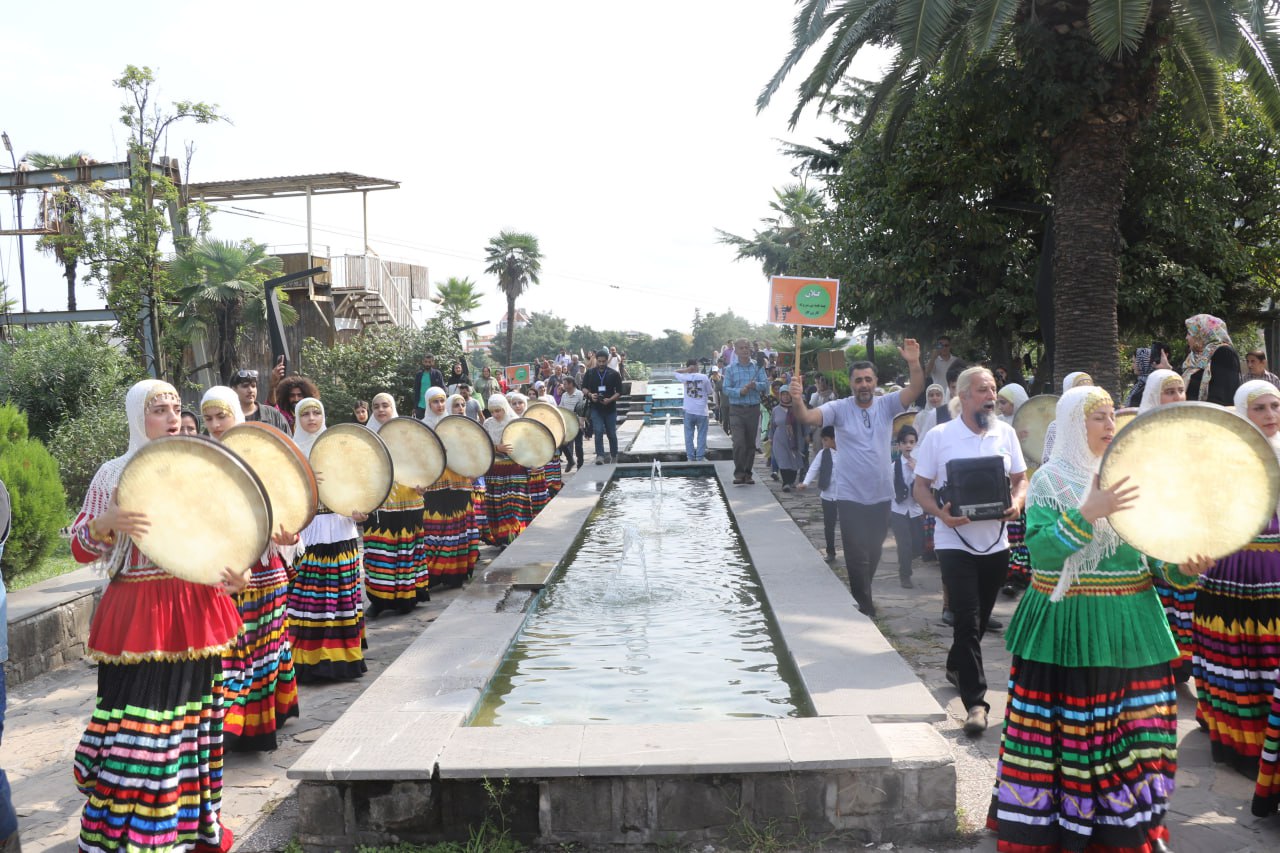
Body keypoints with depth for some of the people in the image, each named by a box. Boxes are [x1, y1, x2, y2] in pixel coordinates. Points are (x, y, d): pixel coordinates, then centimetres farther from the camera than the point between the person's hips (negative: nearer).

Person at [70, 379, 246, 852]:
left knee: (194, 718, 12)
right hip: (137, 614, -4)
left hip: (196, 609, 4)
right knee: (140, 722, -6)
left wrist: (236, 572, -5)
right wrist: (107, 521, -23)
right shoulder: (114, 473, -2)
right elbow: (81, 547, -3)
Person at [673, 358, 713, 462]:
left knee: (689, 436, 8)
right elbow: (709, 393, 0)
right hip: (702, 412, -1)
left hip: (689, 411, 1)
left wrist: (686, 370, 0)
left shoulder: (685, 378, -4)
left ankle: (690, 457, 8)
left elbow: (676, 372, 14)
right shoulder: (704, 377, -6)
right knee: (701, 436, 5)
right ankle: (700, 457, 4)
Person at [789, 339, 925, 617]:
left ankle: (861, 595, 37)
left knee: (873, 553, 17)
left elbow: (915, 389, -15)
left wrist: (914, 363, -34)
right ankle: (865, 609, 8)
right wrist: (797, 401, -44)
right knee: (857, 556, -3)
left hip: (881, 495, 3)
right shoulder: (839, 409, -7)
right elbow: (808, 417, -22)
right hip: (850, 496, -3)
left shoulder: (886, 405, -1)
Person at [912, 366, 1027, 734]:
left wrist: (1017, 503, -10)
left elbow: (1020, 478, 12)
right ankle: (975, 701, -6)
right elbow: (921, 487, -2)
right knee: (967, 620, -9)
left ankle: (957, 667, 42)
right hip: (955, 541, -4)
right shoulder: (938, 437, -6)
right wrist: (941, 513, -21)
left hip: (996, 541, 4)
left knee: (979, 617, 17)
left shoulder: (1006, 433, 5)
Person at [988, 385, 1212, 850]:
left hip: (1131, 623, 5)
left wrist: (1184, 567, -10)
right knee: (1067, 727, 1)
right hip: (1069, 627, -5)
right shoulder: (1050, 479, -6)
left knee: (1134, 727, 10)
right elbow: (1040, 550, -16)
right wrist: (1089, 513, -26)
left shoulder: (1129, 474, 10)